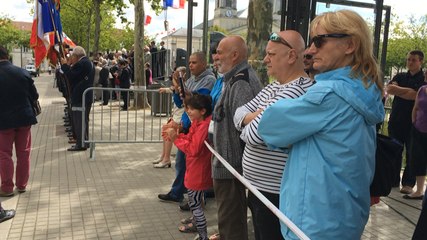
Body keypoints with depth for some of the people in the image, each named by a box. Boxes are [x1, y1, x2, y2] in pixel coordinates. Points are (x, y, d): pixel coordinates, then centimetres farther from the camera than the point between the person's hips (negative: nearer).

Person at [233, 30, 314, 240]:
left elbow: (254, 134, -28)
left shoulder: (296, 90, -24)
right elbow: (239, 113, 7)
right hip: (259, 187, 9)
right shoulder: (274, 86, 10)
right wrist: (252, 117, -16)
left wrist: (250, 122, -4)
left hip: (275, 193, -9)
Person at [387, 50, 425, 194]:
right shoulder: (400, 77, 14)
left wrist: (398, 90, -7)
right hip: (396, 120, 4)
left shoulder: (423, 79, 1)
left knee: (412, 153, 1)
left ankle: (408, 183, 6)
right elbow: (389, 89, -3)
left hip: (414, 122, -3)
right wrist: (407, 90, -12)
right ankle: (393, 180, 16)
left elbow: (416, 95, -14)